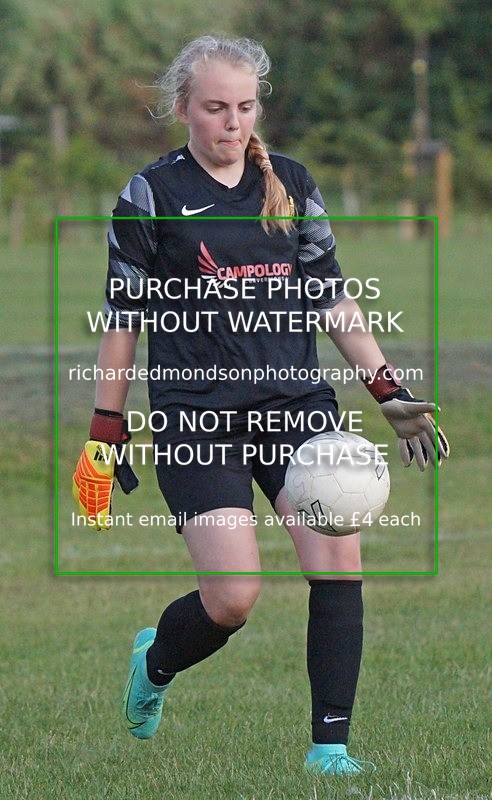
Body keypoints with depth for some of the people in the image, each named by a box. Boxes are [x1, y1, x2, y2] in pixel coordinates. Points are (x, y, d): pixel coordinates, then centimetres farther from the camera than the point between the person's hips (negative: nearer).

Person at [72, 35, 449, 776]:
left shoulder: (291, 184, 10)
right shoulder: (152, 194, 0)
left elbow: (332, 296, 15)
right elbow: (123, 317, 3)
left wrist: (389, 392, 8)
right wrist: (105, 437, 3)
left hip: (296, 398, 4)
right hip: (195, 411, -4)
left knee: (338, 555, -16)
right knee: (233, 596, -13)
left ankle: (330, 744, -8)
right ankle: (155, 662, 22)